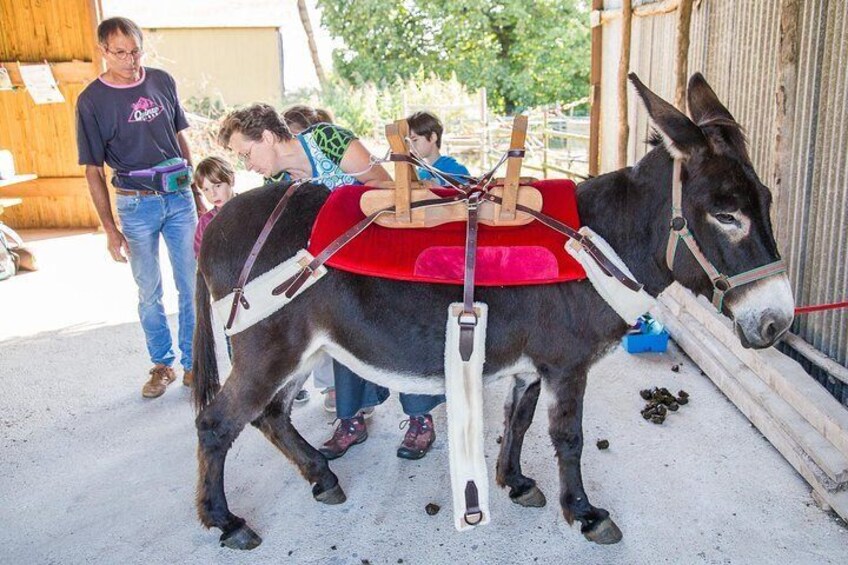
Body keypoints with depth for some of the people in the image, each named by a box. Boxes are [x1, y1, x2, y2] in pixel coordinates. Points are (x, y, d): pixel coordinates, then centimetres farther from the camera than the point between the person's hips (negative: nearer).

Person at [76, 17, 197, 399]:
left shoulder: (162, 81, 4)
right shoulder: (92, 100, -5)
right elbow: (93, 170, -3)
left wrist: (196, 185, 13)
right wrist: (110, 229, -6)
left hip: (179, 196, 3)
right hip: (136, 204, -2)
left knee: (192, 284, 5)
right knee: (149, 292, 8)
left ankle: (192, 363, 18)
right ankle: (162, 365, 23)